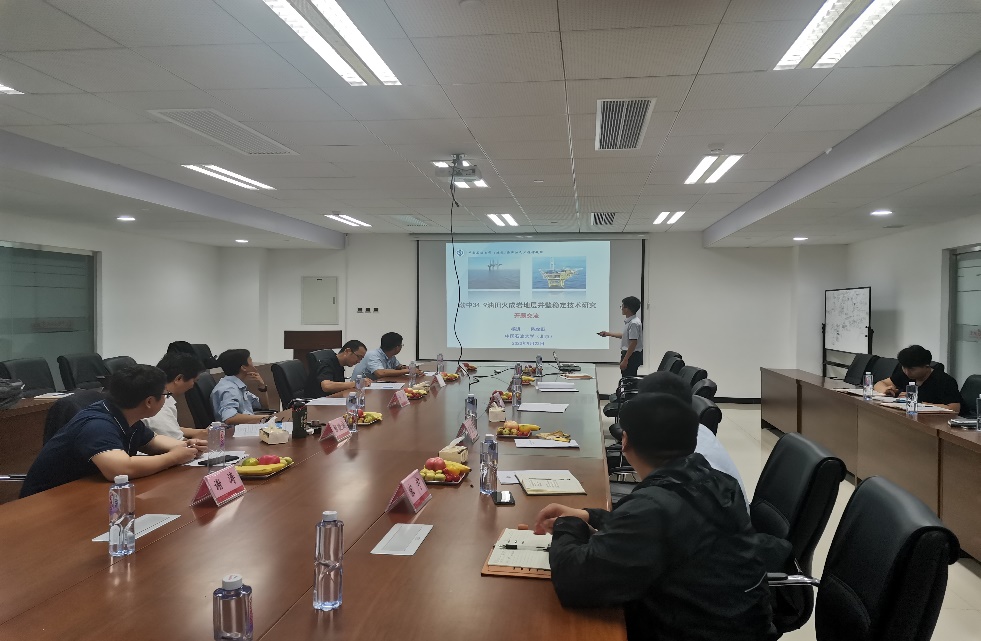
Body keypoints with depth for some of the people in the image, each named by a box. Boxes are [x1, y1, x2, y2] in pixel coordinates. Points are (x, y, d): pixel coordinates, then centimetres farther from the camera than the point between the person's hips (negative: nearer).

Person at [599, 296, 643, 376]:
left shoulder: (634, 323, -21)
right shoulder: (629, 321, 11)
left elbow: (633, 343, -24)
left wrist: (625, 360, -23)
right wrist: (608, 333, 31)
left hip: (631, 356, -10)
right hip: (628, 354, 10)